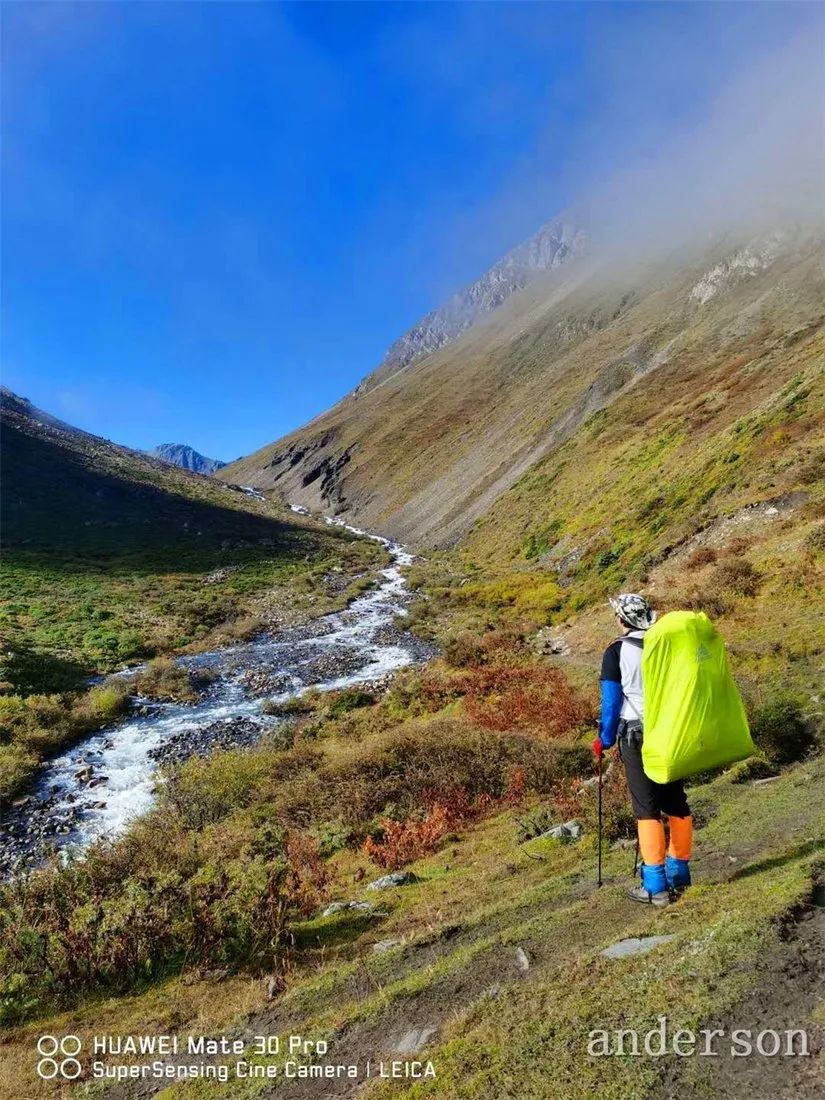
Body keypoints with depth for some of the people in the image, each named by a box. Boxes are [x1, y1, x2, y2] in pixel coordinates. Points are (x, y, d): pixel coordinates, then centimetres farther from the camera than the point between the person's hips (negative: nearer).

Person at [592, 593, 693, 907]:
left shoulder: (617, 651, -9)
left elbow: (611, 701, -7)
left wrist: (605, 740, 5)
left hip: (637, 735, -5)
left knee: (647, 809, 2)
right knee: (676, 803, 16)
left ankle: (656, 886, 4)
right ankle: (679, 874, 28)